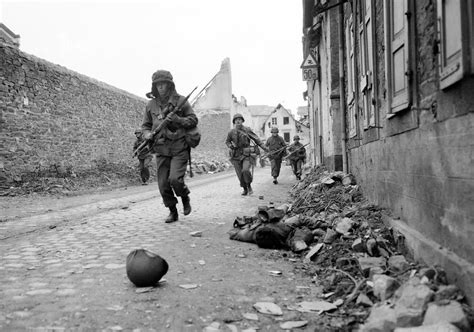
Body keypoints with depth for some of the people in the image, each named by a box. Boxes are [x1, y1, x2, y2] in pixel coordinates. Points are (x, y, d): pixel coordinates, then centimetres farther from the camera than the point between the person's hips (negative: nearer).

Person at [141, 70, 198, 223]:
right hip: (161, 150, 4)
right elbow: (145, 125, 16)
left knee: (175, 179, -18)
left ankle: (185, 198, 13)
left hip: (179, 148, -3)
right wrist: (147, 134, -6)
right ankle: (173, 212, 21)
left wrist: (177, 119, -16)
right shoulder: (151, 104, 9)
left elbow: (193, 120, 0)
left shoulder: (180, 101, 0)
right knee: (163, 184, 2)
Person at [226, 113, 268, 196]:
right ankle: (245, 189, 27)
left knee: (245, 170, -23)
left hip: (247, 154, -2)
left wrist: (264, 148, -6)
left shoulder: (247, 130, -4)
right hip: (236, 155, 2)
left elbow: (256, 139, 2)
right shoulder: (231, 132, 1)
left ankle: (249, 186, 4)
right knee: (240, 174, 2)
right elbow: (227, 141, 17)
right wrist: (230, 146, -5)